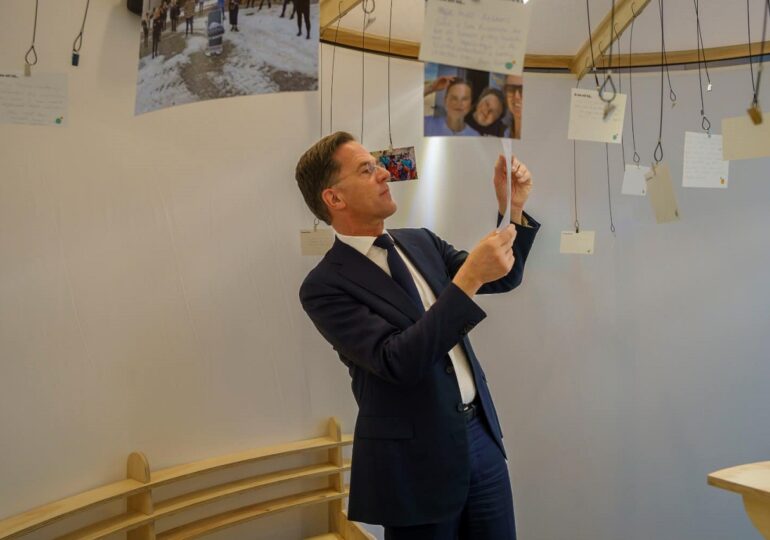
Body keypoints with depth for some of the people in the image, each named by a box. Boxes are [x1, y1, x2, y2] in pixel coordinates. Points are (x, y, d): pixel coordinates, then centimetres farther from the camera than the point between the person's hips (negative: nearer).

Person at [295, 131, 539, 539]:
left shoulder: (420, 242, 8)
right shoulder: (325, 285, -14)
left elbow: (504, 278, 11)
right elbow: (398, 362, -25)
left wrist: (511, 209, -6)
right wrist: (468, 278, -29)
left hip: (481, 434, 6)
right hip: (416, 459, -6)